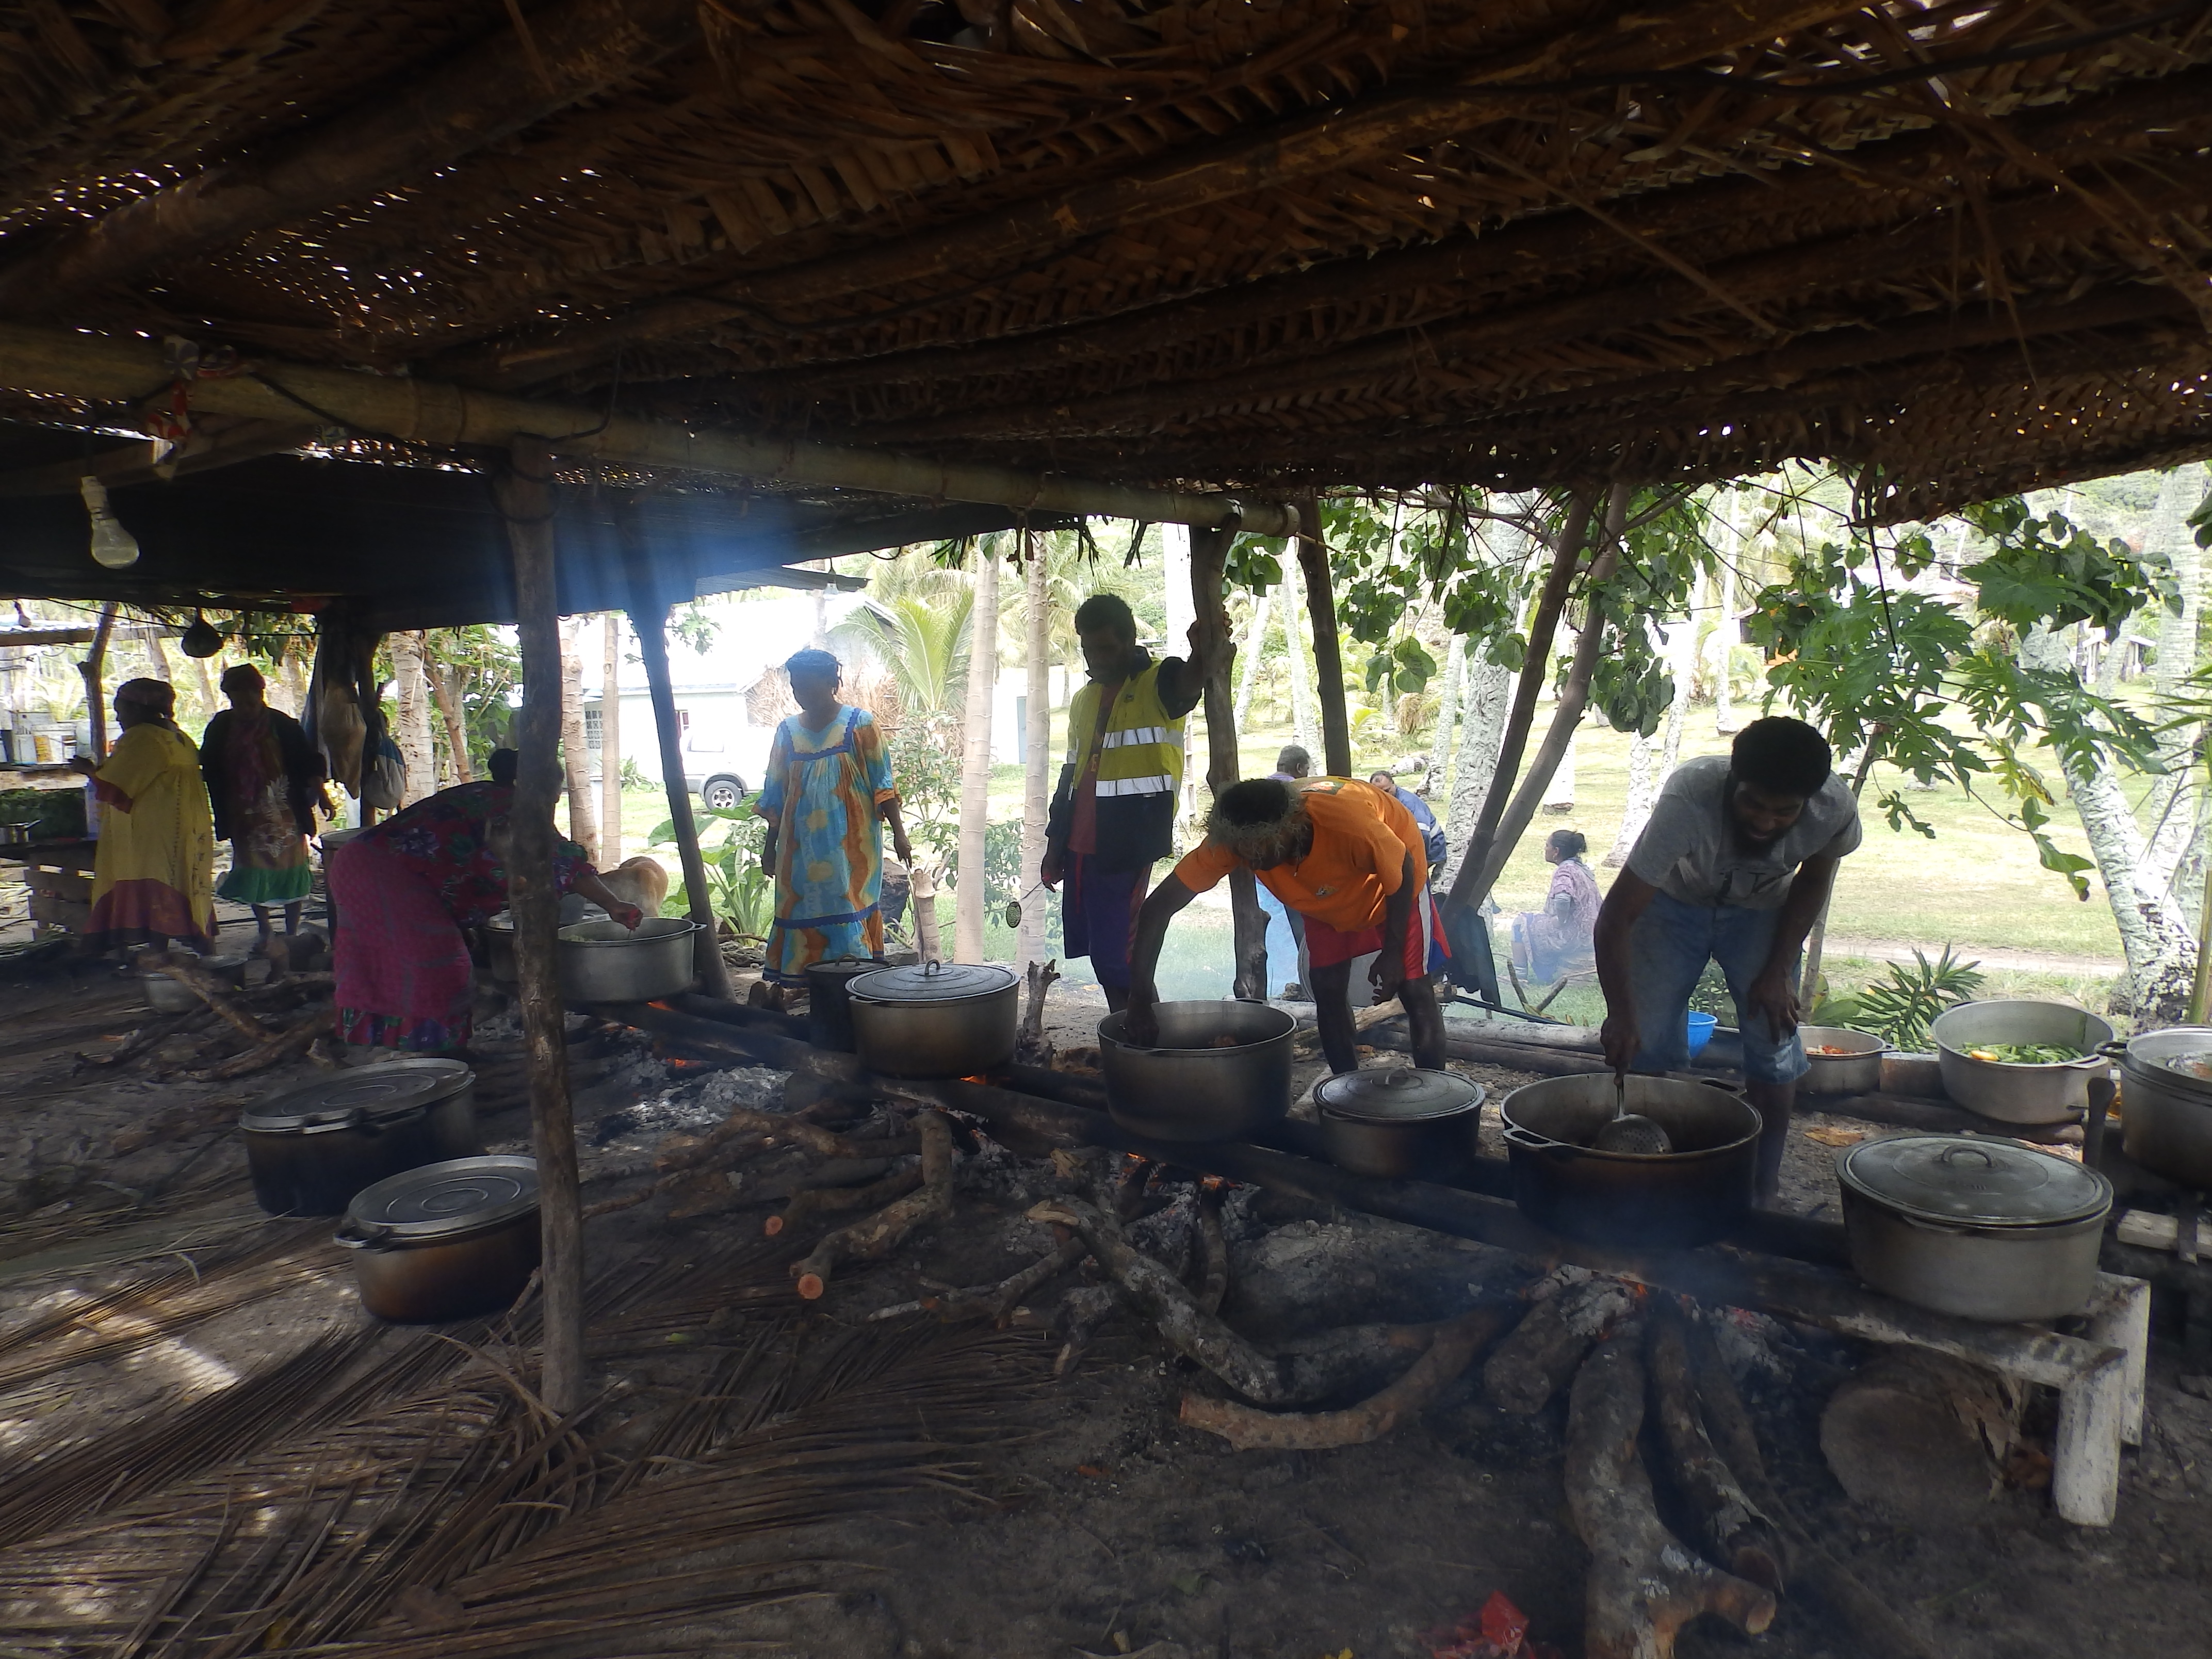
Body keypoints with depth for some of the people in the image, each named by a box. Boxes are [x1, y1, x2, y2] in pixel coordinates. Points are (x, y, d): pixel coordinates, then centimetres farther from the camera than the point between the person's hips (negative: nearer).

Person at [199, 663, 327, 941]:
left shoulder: (283, 725, -6)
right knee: (253, 873, 6)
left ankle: (291, 933, 12)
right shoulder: (220, 728, 1)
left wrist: (320, 794, -10)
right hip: (245, 819, 2)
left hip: (285, 814, -2)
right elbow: (208, 771, 10)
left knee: (290, 870, 2)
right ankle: (264, 933, 19)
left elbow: (309, 762, -4)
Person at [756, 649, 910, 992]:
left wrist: (898, 831, -9)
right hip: (801, 845, 4)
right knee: (801, 909, 5)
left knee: (850, 906, -4)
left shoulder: (860, 724, -2)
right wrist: (769, 845, 14)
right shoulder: (788, 730, 9)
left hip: (851, 844, -4)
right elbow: (776, 795, 14)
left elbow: (882, 782, -3)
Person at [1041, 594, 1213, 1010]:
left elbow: (1188, 686, -30)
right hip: (1081, 847, 8)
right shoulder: (1084, 700, 18)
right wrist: (1054, 846, 18)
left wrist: (1202, 652, -53)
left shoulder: (1157, 683, -4)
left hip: (1127, 847, -7)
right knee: (1101, 953, 10)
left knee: (1116, 954, -11)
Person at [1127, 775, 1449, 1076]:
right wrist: (1141, 994, -39)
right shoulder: (1235, 838, -35)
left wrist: (1393, 954, -17)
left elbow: (1402, 873, -24)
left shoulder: (1350, 826, -46)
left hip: (1393, 876, -3)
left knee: (1414, 989, -6)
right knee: (1327, 991, -1)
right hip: (1328, 891, 4)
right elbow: (1157, 908, -33)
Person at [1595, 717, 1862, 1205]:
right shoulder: (1688, 799, -40)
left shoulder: (1835, 811, -29)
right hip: (1675, 902, -2)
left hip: (1762, 912, 2)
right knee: (1646, 1045, -8)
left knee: (1774, 1045, -5)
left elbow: (1812, 881, -5)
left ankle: (1760, 1195, 11)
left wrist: (1779, 971, -10)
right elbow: (1616, 917, -37)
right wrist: (1620, 1014, -45)